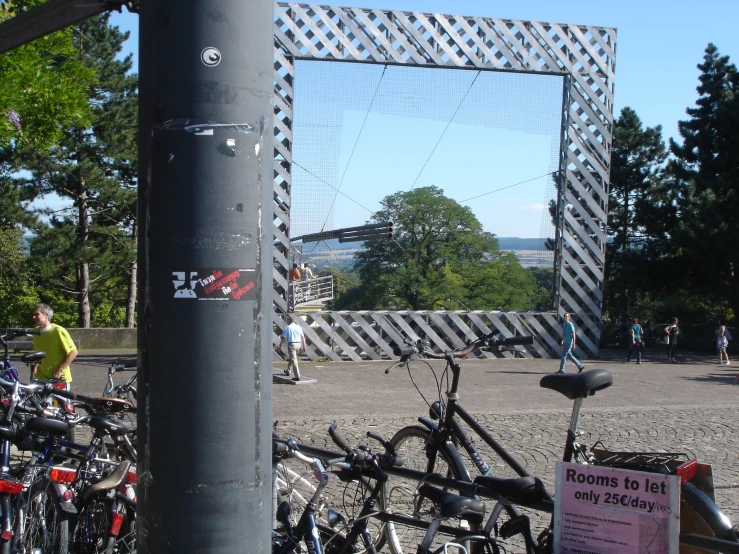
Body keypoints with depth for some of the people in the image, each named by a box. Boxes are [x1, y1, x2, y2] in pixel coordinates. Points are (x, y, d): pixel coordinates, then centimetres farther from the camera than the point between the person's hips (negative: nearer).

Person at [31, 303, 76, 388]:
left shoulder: (58, 331, -15)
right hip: (41, 378, 5)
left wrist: (59, 370, -17)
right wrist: (35, 365, 5)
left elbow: (73, 352, -14)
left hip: (60, 378, -5)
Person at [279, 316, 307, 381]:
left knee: (293, 360, -6)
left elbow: (283, 338, -6)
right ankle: (288, 371, 43)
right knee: (291, 358, 26)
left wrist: (280, 346, 3)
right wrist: (304, 346, 10)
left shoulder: (287, 328, -6)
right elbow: (303, 337, 6)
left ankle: (297, 376, -13)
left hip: (291, 344, -5)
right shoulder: (299, 327, 6)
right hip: (298, 344, 5)